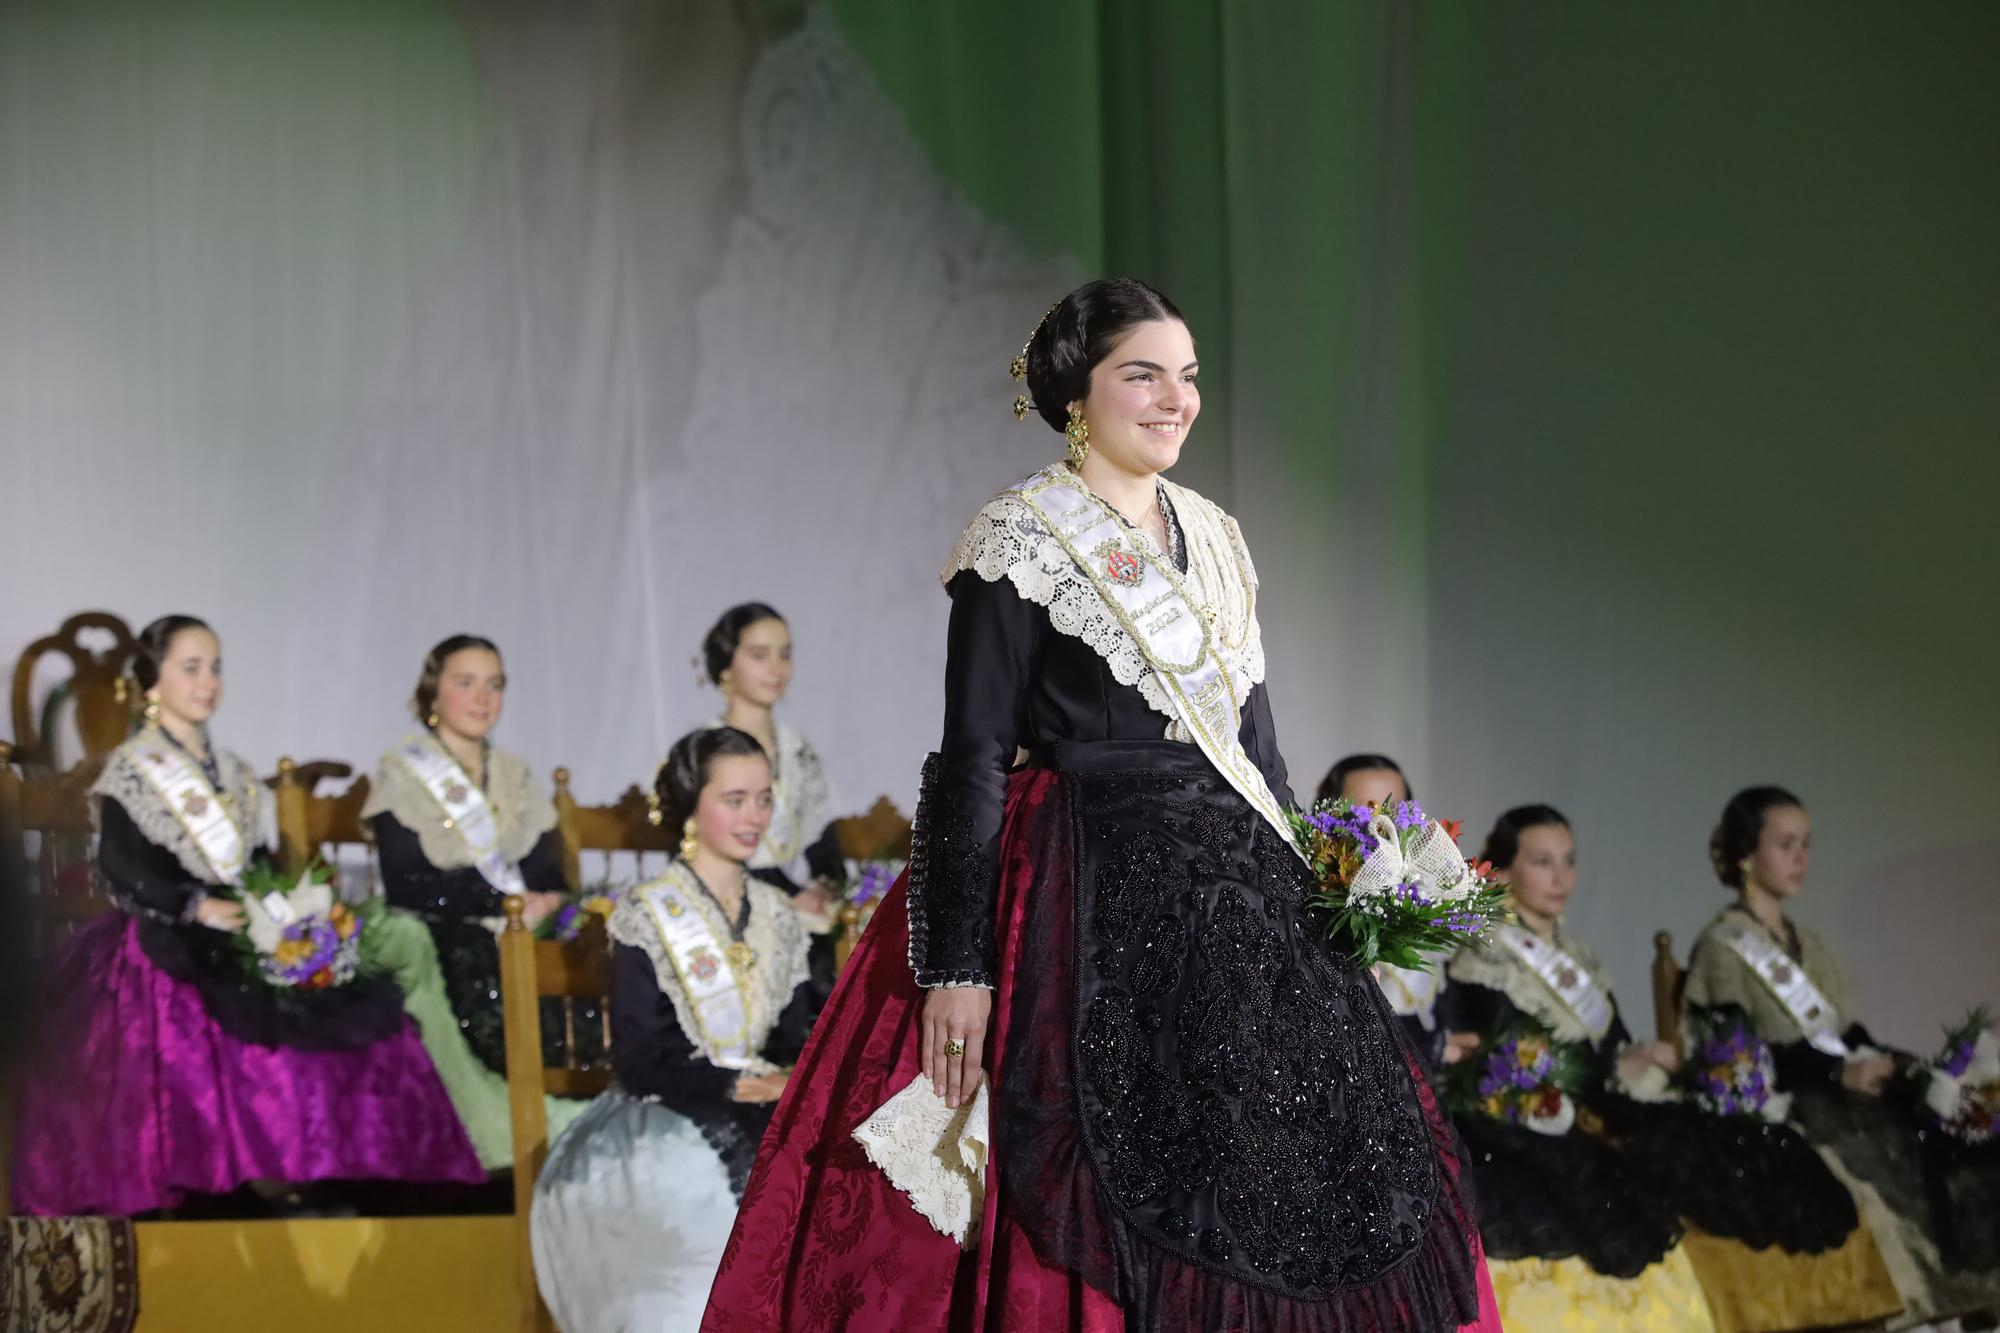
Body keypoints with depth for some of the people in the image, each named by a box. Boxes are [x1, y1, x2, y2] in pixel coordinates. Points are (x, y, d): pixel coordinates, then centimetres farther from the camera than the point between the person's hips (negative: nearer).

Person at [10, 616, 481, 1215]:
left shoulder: (234, 776, 21)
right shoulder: (132, 771, 2)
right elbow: (121, 871, -9)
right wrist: (202, 908, -17)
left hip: (240, 941, 6)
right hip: (164, 945, -6)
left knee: (364, 1011, -13)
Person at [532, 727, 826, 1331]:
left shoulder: (778, 918, 14)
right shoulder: (647, 916, -4)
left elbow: (794, 1039, 10)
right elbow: (638, 1062, -9)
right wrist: (738, 1086, -20)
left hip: (759, 1113, 6)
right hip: (664, 1120, -6)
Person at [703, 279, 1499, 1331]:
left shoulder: (1215, 538, 15)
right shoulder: (1019, 543, -6)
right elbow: (973, 760, -10)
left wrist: (1303, 907, 14)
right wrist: (958, 967, -17)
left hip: (1232, 896, 7)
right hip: (1088, 900, -7)